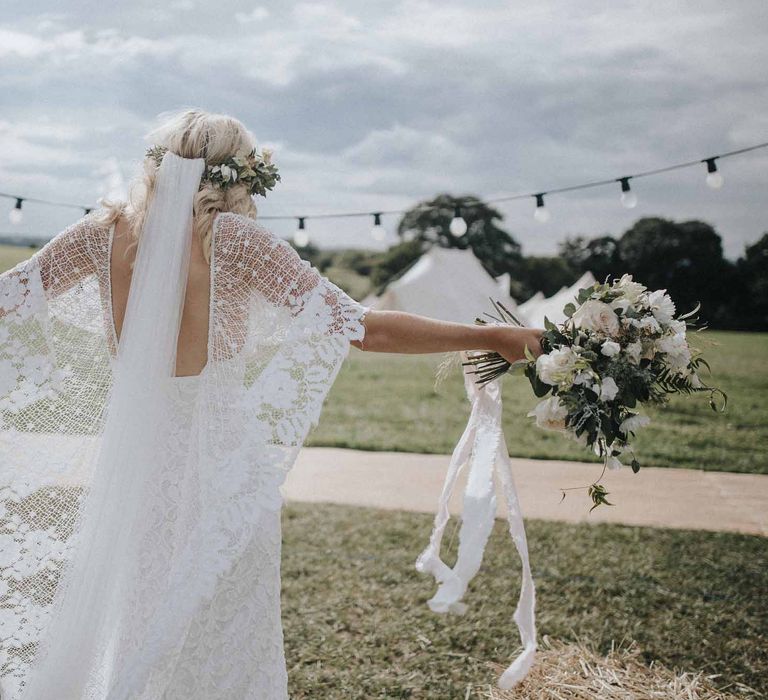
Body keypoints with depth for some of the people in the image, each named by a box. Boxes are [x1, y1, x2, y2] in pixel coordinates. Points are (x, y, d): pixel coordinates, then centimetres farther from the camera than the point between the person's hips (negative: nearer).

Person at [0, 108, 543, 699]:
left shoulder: (104, 231, -1)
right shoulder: (232, 236, -12)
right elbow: (363, 326, -15)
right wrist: (491, 337, -9)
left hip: (130, 452, 4)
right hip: (219, 460, -4)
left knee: (126, 632, 22)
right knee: (219, 645, 12)